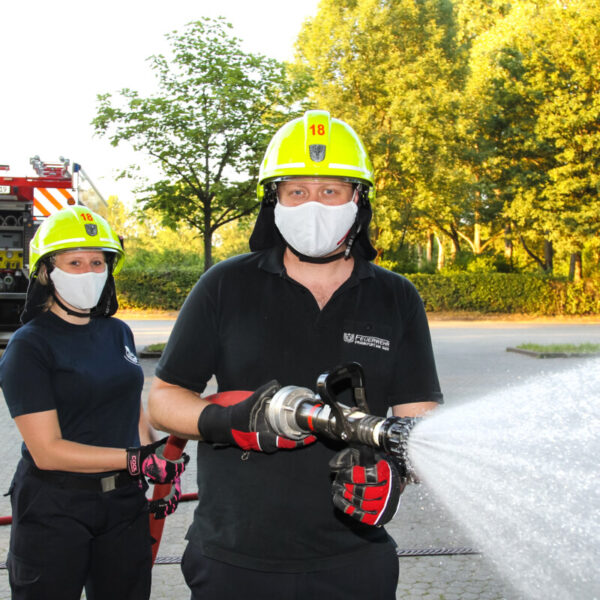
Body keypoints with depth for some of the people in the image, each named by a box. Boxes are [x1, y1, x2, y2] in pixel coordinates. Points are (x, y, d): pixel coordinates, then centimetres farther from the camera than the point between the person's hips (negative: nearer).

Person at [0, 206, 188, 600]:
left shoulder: (118, 333, 8)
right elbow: (47, 450, -17)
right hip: (54, 509, -5)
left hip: (125, 503, 6)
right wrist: (137, 460, -20)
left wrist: (162, 463, 4)